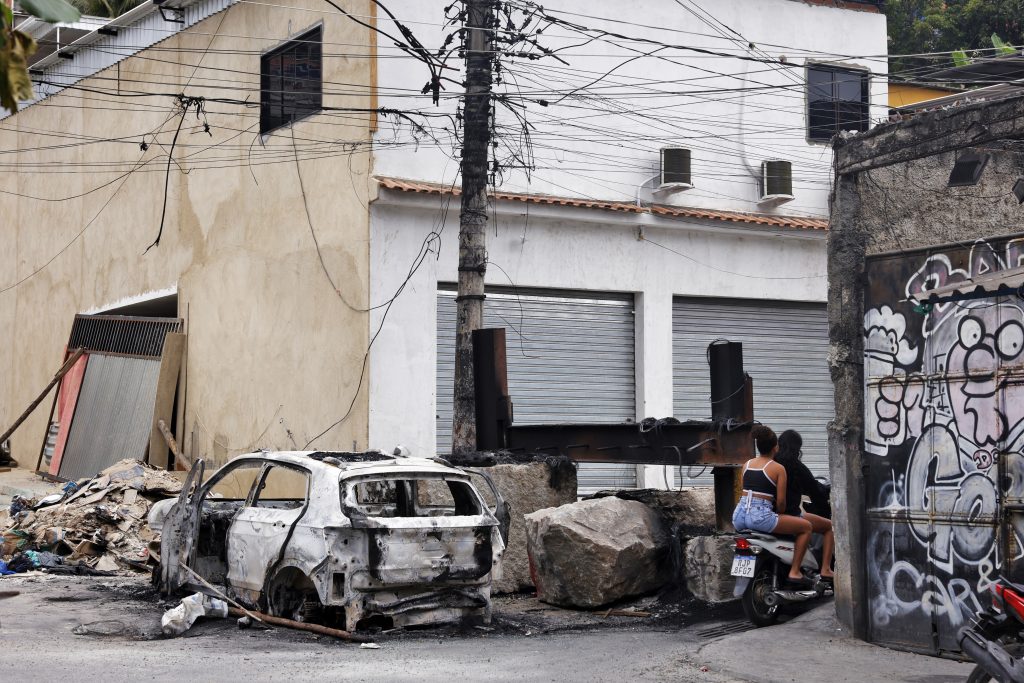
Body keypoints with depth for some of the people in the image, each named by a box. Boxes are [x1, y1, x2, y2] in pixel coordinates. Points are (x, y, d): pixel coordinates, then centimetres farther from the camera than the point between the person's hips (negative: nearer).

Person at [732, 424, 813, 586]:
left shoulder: (747, 464, 16)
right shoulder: (778, 468, -1)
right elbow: (781, 501, -4)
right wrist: (780, 515, 18)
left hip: (739, 517, 7)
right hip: (761, 516, -7)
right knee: (806, 526, 5)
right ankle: (794, 572, 0)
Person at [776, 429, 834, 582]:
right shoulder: (795, 465, -12)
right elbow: (814, 489, -5)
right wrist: (826, 502, 13)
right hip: (789, 515, -7)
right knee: (829, 526, 10)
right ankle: (825, 569, -1)